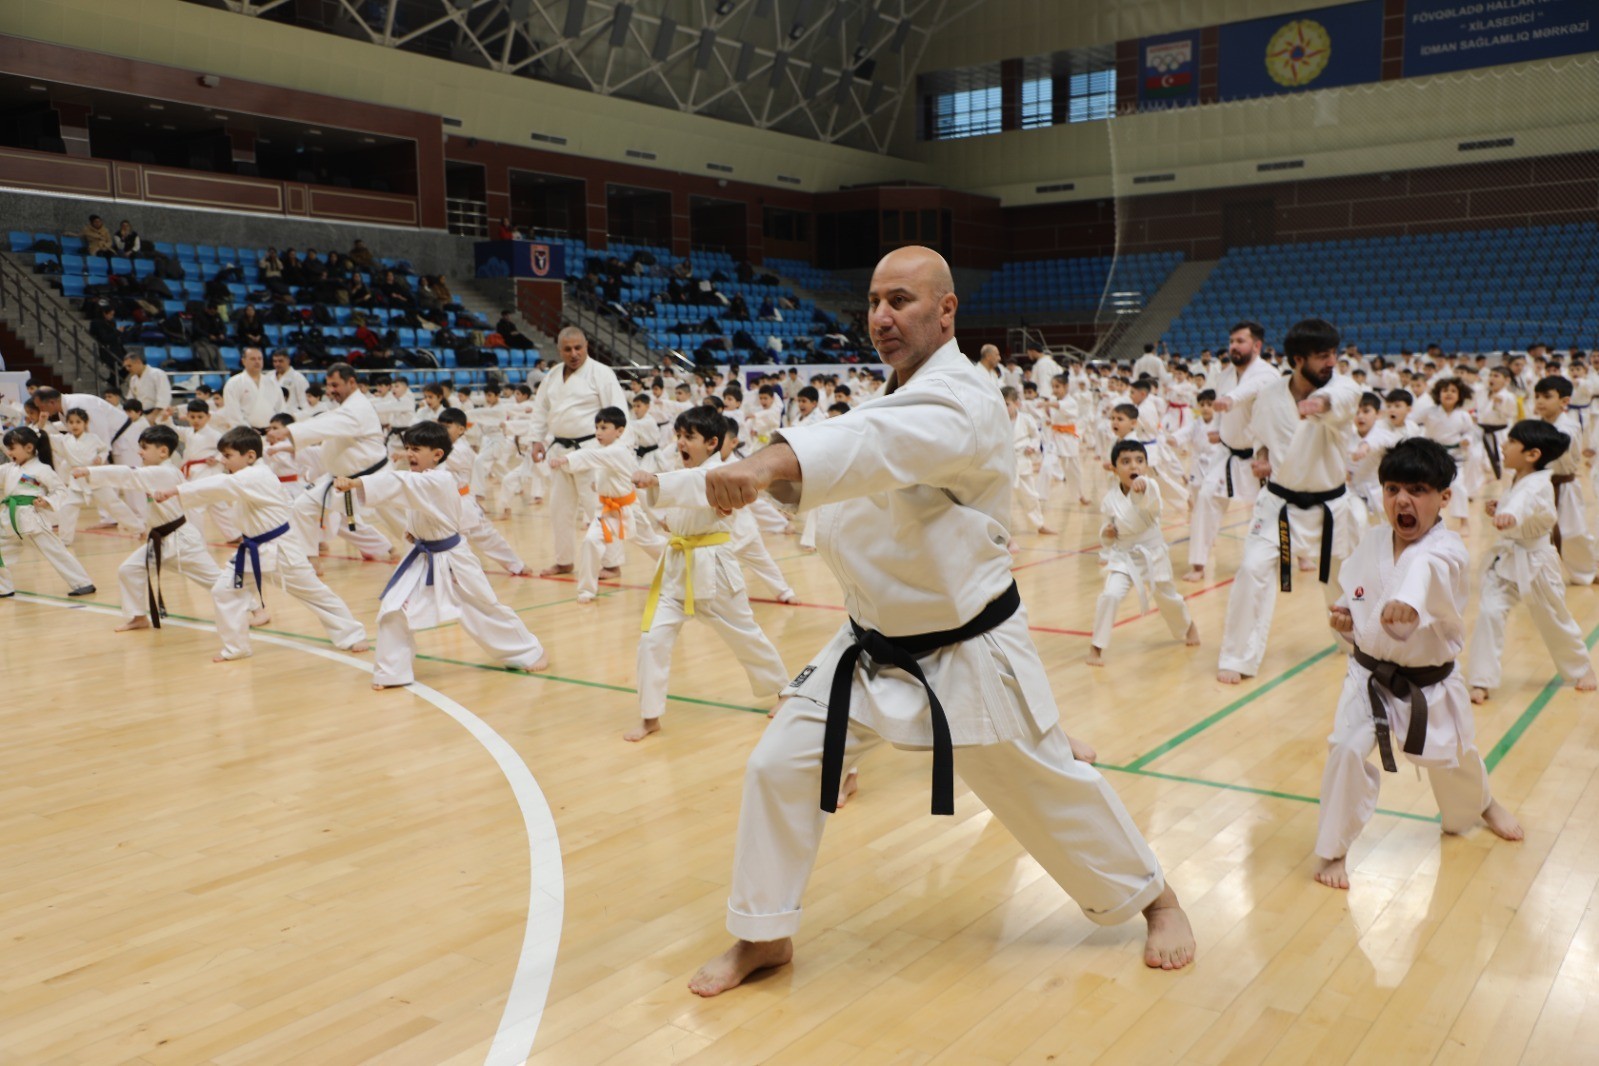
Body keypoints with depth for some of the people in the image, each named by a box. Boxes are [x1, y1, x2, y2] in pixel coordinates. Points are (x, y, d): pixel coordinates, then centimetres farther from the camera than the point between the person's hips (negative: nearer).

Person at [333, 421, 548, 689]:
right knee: (393, 607, -5)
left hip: (451, 559, -7)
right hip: (423, 557, 7)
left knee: (486, 609, 6)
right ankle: (392, 671, 7)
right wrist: (413, 530, 0)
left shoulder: (440, 480, -25)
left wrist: (354, 483, -45)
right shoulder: (422, 480, 2)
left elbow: (399, 484, -38)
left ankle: (530, 652, 26)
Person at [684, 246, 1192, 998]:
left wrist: (773, 463, -64)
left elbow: (879, 444, -45)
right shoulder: (898, 397, 6)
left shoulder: (962, 397, -22)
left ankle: (1155, 898, 36)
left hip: (967, 650, -7)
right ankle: (763, 935, 18)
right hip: (873, 645, 7)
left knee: (1050, 789, 8)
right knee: (779, 766, -1)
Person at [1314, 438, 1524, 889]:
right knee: (1348, 748, -18)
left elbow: (1428, 574, -47)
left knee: (1453, 757, 19)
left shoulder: (1446, 551, -21)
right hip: (1369, 676, 2)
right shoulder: (1372, 542, -5)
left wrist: (1407, 603, -69)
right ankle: (1332, 850, -1)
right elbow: (1348, 588, 12)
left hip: (1428, 683, -2)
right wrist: (1344, 617, -11)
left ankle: (1482, 805, 57)